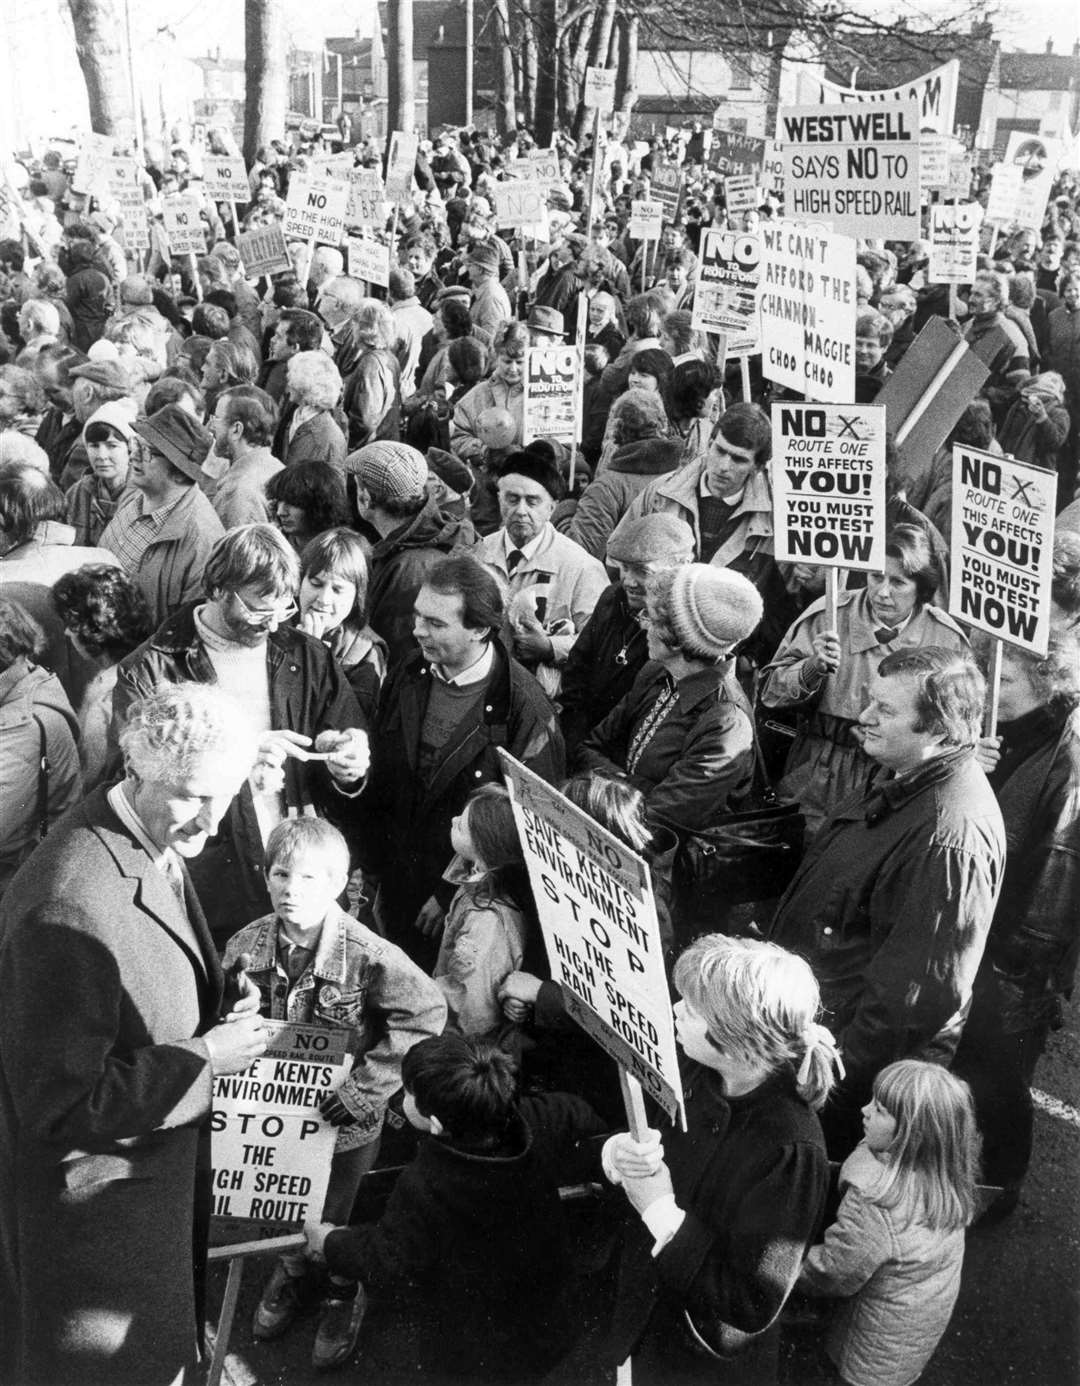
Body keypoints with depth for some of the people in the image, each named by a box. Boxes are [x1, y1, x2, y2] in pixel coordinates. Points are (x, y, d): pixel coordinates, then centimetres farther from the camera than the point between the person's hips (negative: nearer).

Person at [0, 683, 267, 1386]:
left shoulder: (159, 847, -3)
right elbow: (59, 1102, -28)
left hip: (166, 1164, 8)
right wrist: (204, 1057, -26)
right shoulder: (70, 907, -33)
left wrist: (224, 1013, -6)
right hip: (97, 1200, -8)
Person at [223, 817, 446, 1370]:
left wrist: (367, 1086, -26)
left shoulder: (367, 955, -27)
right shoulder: (248, 945, -14)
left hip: (345, 1121, -3)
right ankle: (292, 1268, 57)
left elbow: (427, 1013, -25)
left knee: (338, 1218, 18)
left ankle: (343, 1293, 47)